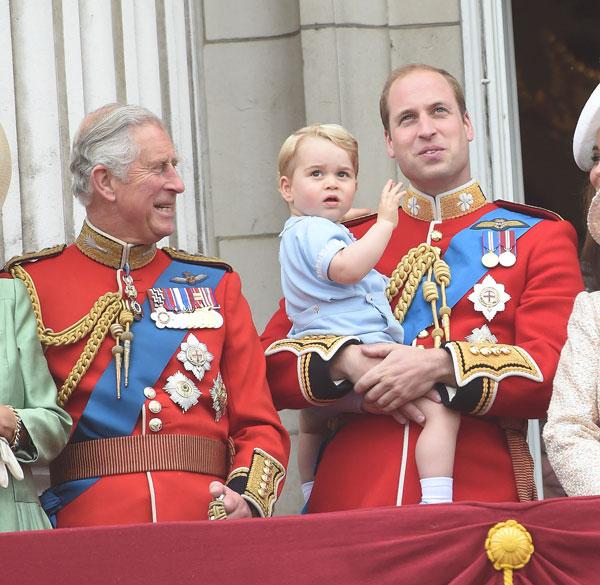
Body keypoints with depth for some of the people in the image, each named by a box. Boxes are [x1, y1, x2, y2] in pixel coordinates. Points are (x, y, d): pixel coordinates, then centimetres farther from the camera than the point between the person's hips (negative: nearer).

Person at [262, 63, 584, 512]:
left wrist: (441, 366, -15)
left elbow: (556, 373, -3)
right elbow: (269, 366, 10)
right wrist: (345, 362, -10)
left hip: (481, 498, -1)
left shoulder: (540, 237, 10)